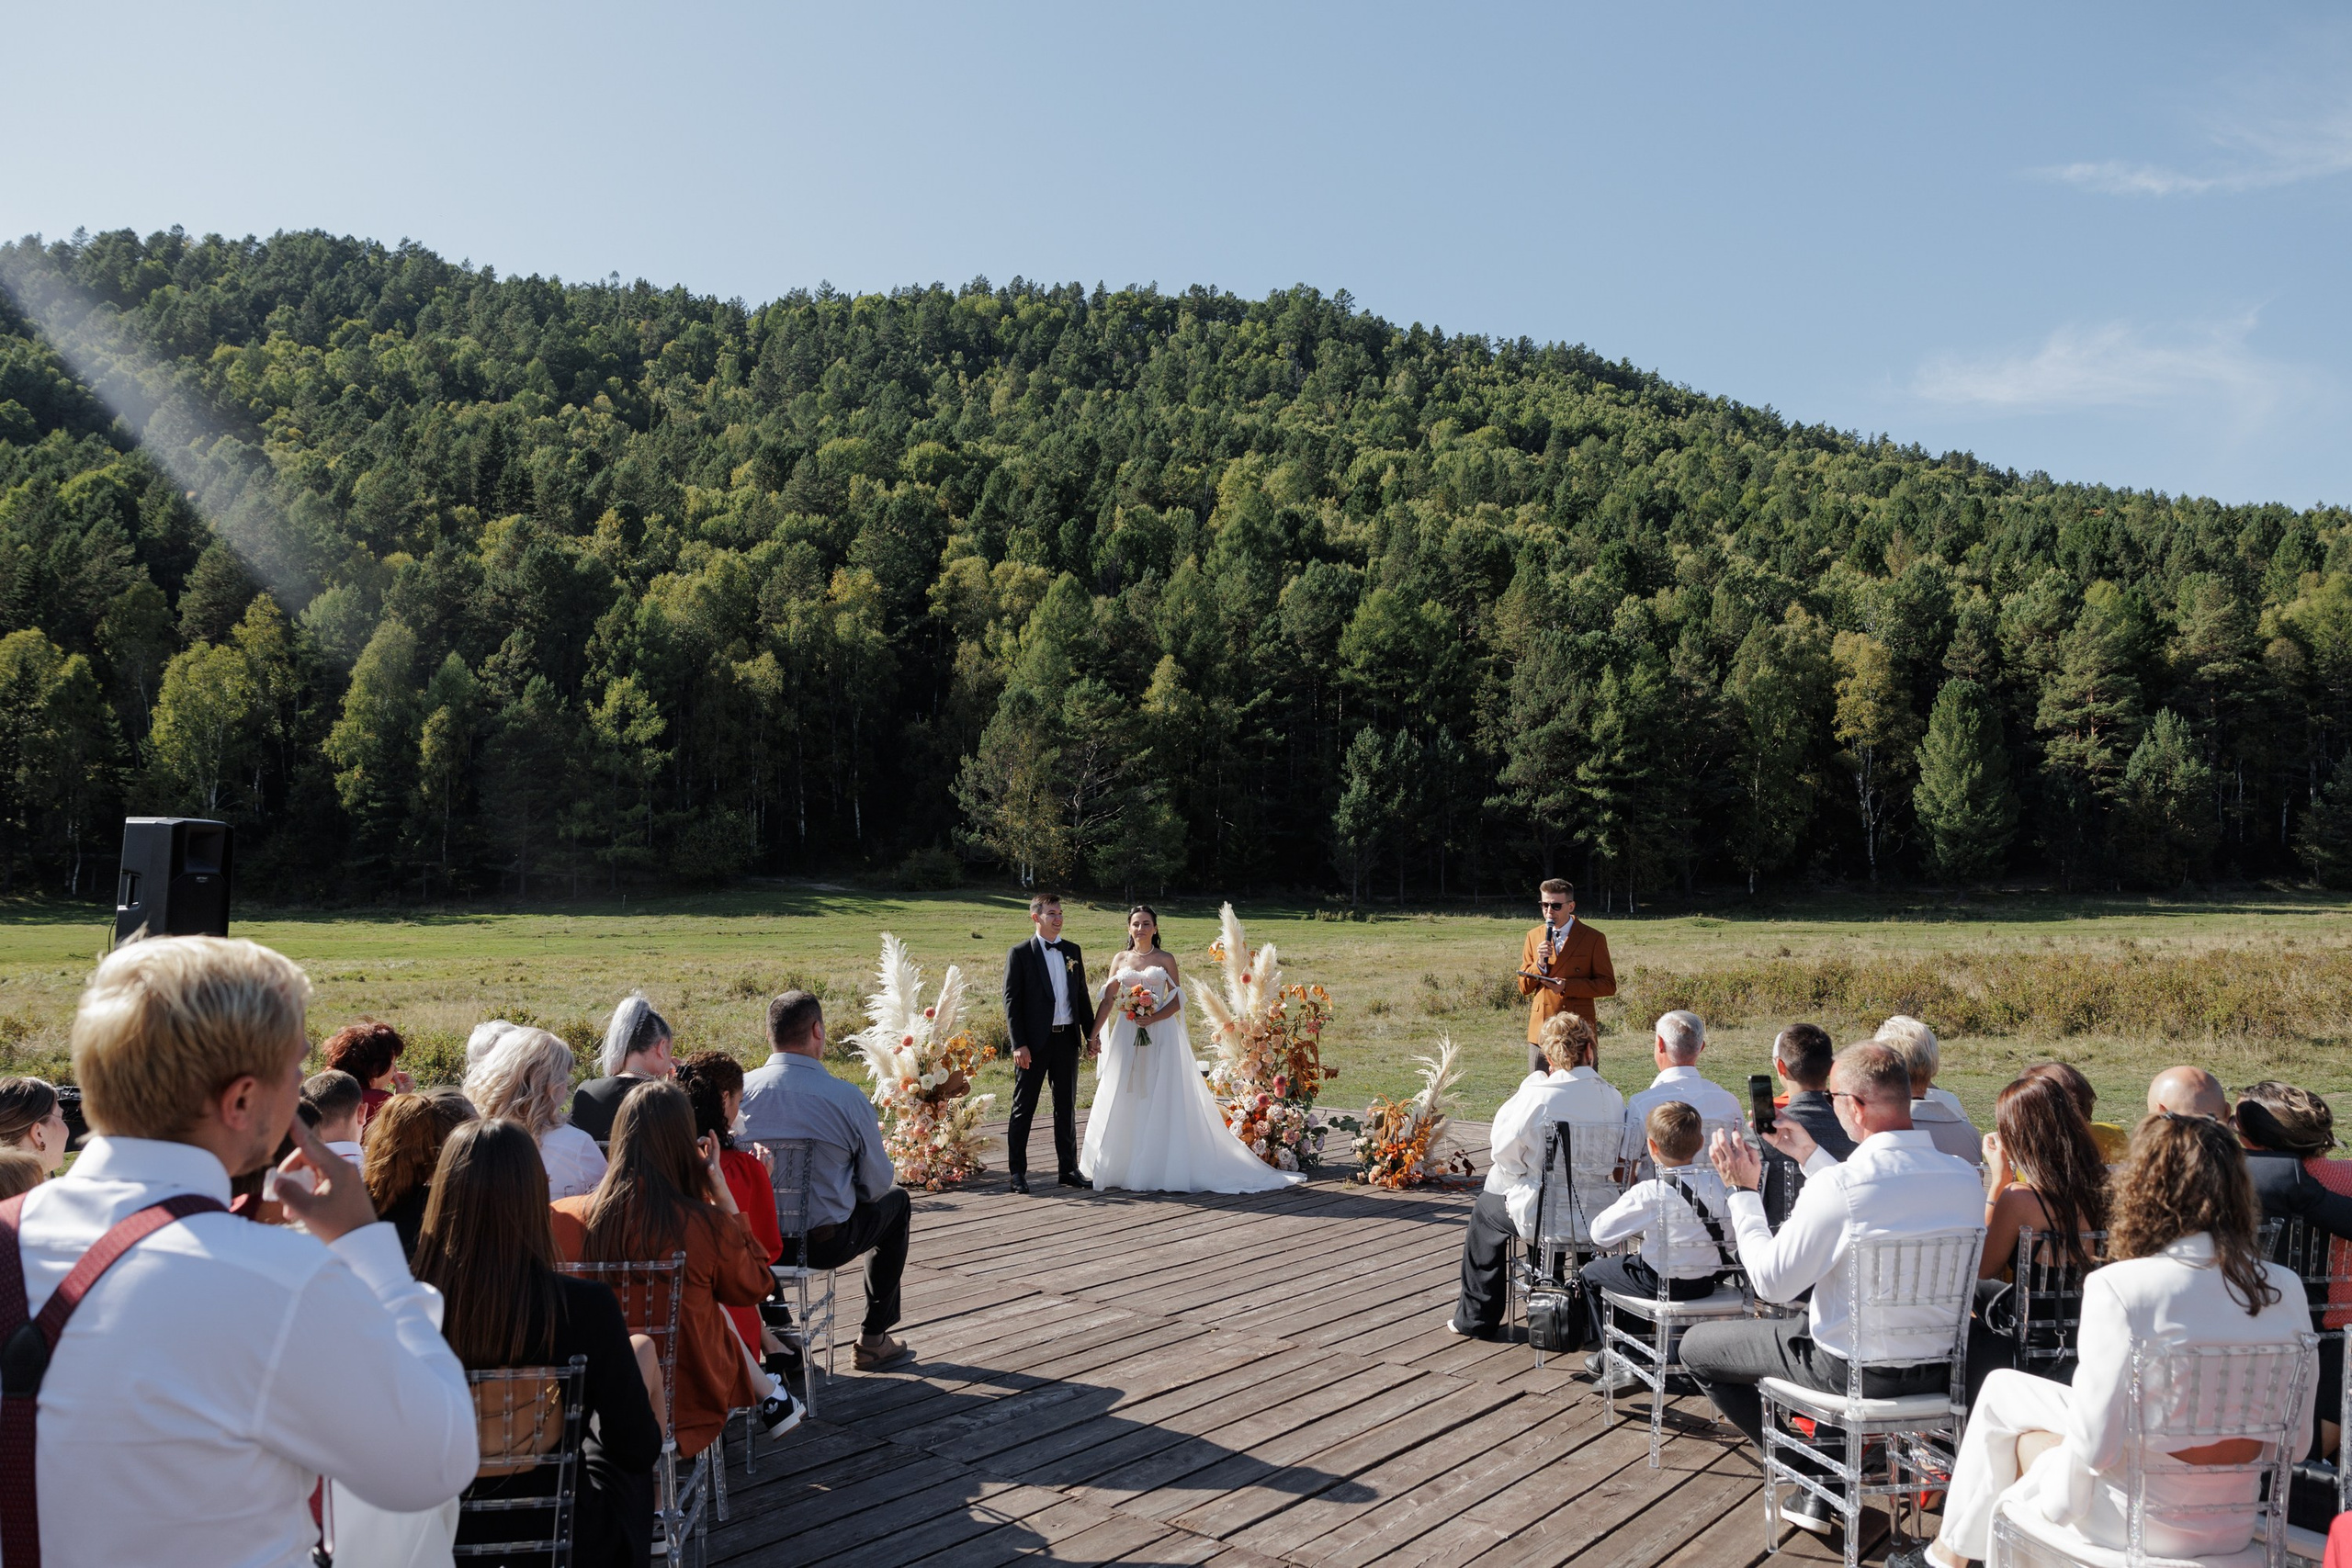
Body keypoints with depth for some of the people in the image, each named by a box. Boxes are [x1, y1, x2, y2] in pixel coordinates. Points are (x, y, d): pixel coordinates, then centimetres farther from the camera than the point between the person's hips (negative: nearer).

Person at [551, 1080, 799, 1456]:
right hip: (685, 1407, -3)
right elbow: (753, 1287, -2)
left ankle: (772, 1400, 39)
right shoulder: (708, 1226, -24)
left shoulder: (563, 1218, -18)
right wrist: (723, 1195, -5)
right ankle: (772, 1400, 39)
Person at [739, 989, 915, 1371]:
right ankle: (873, 1338, 28)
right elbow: (877, 1185, -7)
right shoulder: (847, 1097, -17)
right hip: (825, 1244, -4)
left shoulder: (739, 1088, -9)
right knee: (897, 1201, 25)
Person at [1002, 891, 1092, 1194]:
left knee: (1067, 1107, 11)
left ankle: (1068, 1168, 20)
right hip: (1034, 1041, -5)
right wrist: (1018, 1044, -14)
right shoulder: (1020, 953, -5)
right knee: (1023, 1108, 3)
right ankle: (1016, 1172, 10)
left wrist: (1090, 1034, 10)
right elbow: (1011, 1001, -7)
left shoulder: (1072, 950, 10)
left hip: (1067, 1038, 5)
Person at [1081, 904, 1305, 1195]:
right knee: (1124, 1102, 5)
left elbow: (1177, 1001, -1)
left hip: (1160, 1037, -2)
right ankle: (1120, 1164, 14)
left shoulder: (1165, 960, 2)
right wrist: (1092, 1034, 0)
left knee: (1161, 1101, -2)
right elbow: (1107, 999, 6)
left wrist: (1153, 1018, -16)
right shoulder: (1120, 959, 8)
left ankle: (1159, 1168, 3)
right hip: (1127, 1036, 2)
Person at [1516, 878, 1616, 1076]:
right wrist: (1539, 964, -9)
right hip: (1541, 1030, 3)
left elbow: (1608, 985, -3)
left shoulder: (1593, 939, -1)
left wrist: (1567, 986, -14)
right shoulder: (1534, 937, 11)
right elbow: (1524, 988, 10)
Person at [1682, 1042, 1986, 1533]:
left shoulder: (1837, 1186, -26)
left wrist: (1743, 1190, -6)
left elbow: (1772, 1282, -17)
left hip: (1856, 1371, -7)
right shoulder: (1966, 1177, -5)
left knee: (1696, 1346, 12)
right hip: (1942, 1368, 7)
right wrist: (1811, 1156, 21)